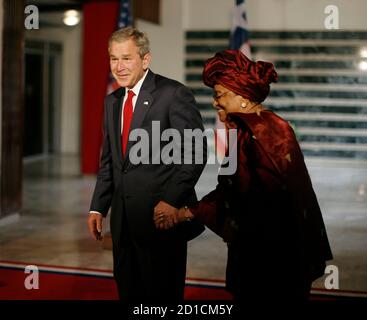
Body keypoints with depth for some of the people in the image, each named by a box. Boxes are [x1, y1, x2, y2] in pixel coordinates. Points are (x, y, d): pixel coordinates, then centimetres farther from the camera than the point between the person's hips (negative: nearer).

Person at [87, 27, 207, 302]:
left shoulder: (174, 94, -9)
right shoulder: (112, 101, 14)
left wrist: (172, 200, -19)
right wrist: (98, 207, 10)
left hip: (161, 214, -7)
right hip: (123, 218, 7)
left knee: (162, 292, 3)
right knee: (128, 291, 14)